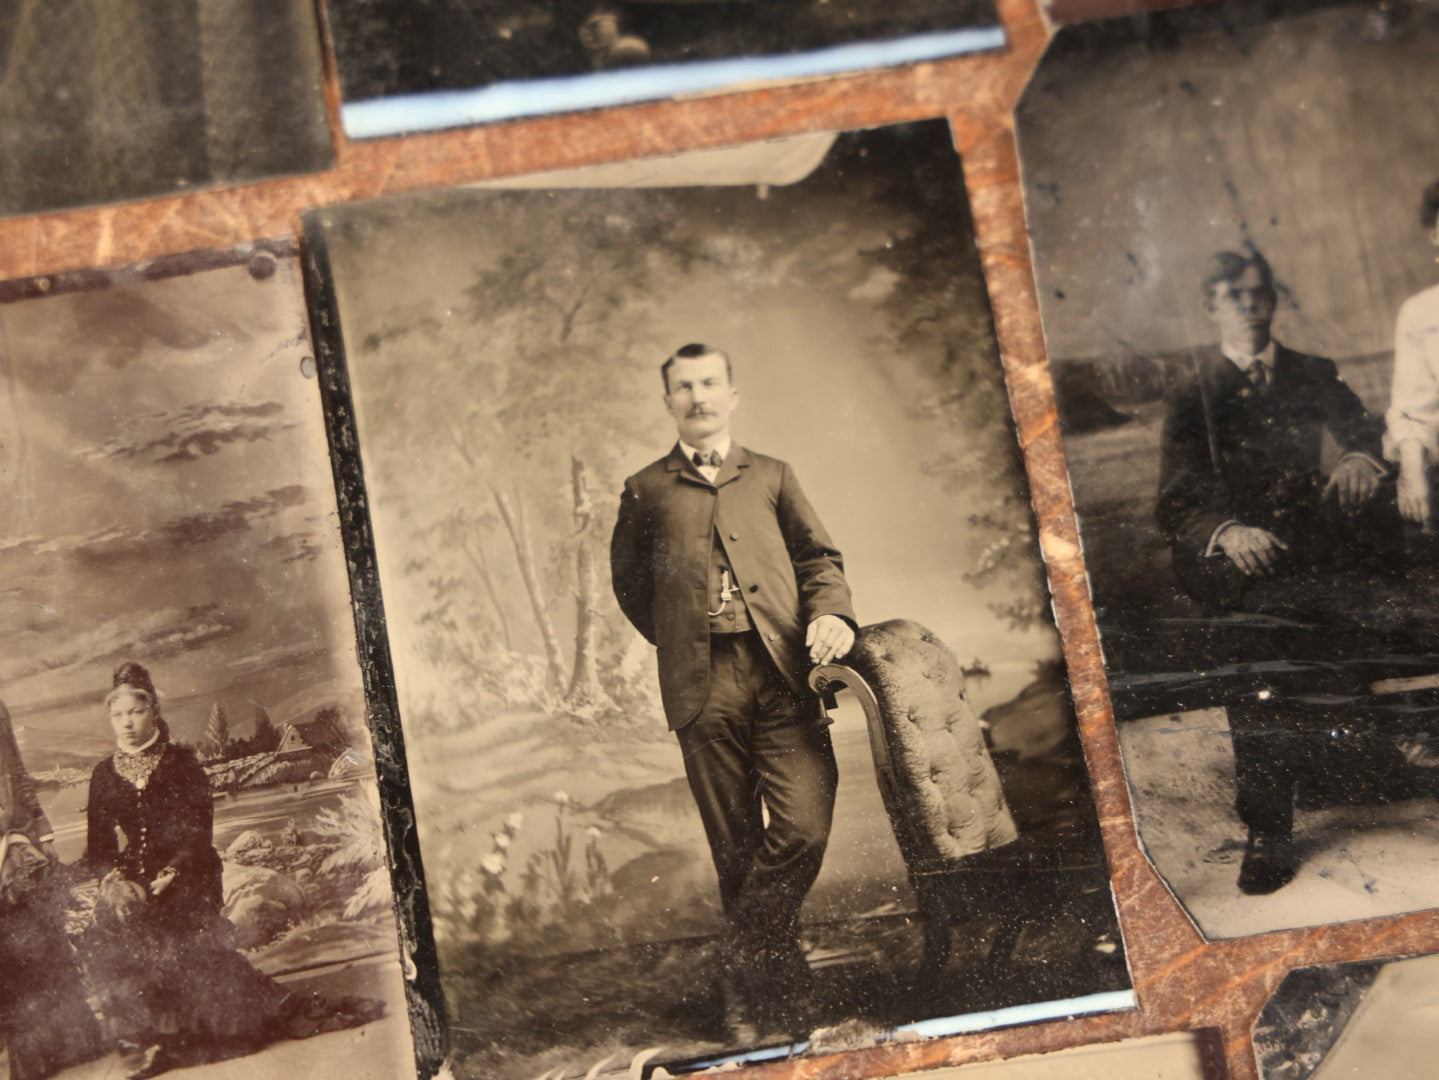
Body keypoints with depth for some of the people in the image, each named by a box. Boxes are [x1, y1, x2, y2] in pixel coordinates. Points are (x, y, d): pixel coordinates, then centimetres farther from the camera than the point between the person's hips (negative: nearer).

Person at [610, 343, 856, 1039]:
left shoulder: (770, 476, 20)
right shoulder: (646, 490, 17)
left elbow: (819, 556, 15)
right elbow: (628, 582, 22)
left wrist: (831, 614, -4)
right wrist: (679, 641, 12)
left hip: (782, 670, 1)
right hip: (703, 684, -1)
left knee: (803, 827, -14)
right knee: (736, 845, 1)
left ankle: (744, 965, 4)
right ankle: (771, 984, 15)